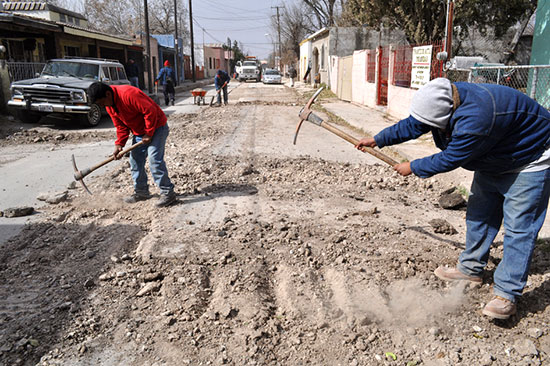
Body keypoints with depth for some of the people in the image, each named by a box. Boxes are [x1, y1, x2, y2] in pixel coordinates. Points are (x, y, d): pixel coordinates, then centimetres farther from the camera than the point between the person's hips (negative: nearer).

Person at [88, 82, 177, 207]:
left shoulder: (129, 94, -28)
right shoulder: (109, 105, 1)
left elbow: (150, 111, -29)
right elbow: (120, 125, 8)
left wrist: (149, 133, -22)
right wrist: (119, 144, -5)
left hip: (156, 127, -9)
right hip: (139, 132, 9)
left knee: (155, 160, -17)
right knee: (135, 161, 9)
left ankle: (168, 193, -9)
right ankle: (141, 191, 22)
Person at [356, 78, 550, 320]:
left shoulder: (475, 120, -43)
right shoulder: (445, 100, -15)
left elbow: (448, 160, -29)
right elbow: (411, 125, 2)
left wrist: (413, 168, -14)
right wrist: (378, 140, 7)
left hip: (529, 163, -9)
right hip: (493, 161, 9)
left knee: (518, 226, -9)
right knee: (479, 214, 12)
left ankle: (507, 293, -5)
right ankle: (471, 269, 25)